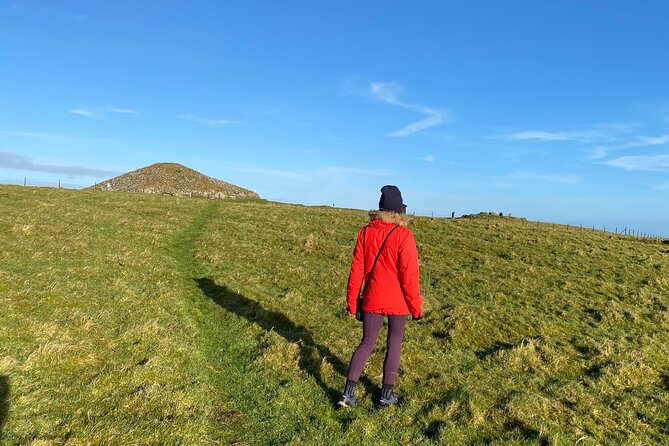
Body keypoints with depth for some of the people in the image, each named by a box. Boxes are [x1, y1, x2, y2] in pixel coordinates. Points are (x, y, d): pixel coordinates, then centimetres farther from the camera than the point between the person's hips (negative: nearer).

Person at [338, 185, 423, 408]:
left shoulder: (365, 232, -3)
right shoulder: (403, 235, -14)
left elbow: (356, 269, 1)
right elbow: (409, 275, -13)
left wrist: (351, 300, 9)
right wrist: (416, 306, -4)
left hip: (372, 299, 3)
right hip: (398, 301, -3)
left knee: (367, 343, 14)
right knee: (394, 344, 14)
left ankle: (348, 393, 9)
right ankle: (387, 393, 24)